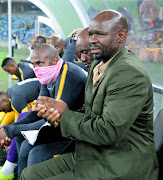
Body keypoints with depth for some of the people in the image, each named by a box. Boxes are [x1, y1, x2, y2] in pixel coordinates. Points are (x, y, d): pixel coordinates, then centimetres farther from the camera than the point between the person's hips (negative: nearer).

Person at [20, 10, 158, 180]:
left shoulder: (130, 75, -22)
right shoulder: (97, 64, 9)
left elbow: (109, 132, -26)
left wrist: (65, 114, -13)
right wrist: (58, 115, -6)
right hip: (91, 156, 9)